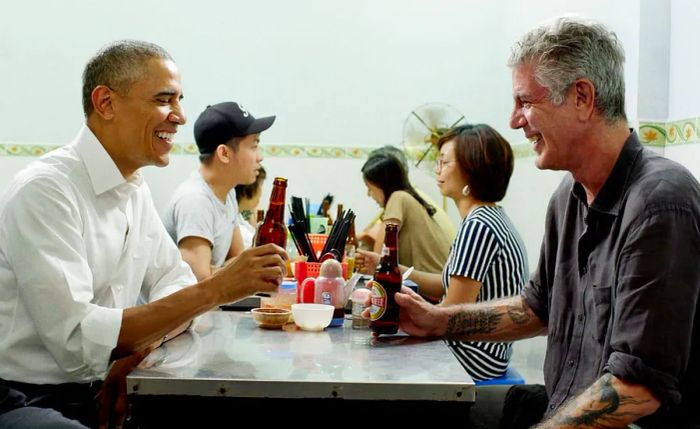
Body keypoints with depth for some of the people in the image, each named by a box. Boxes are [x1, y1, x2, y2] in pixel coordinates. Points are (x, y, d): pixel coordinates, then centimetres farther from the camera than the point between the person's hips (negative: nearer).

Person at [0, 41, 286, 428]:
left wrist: (139, 351, -13)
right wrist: (215, 290, -27)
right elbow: (78, 340, -25)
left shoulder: (135, 189, 6)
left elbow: (175, 283, 7)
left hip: (99, 392, 8)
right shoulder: (45, 190, -20)